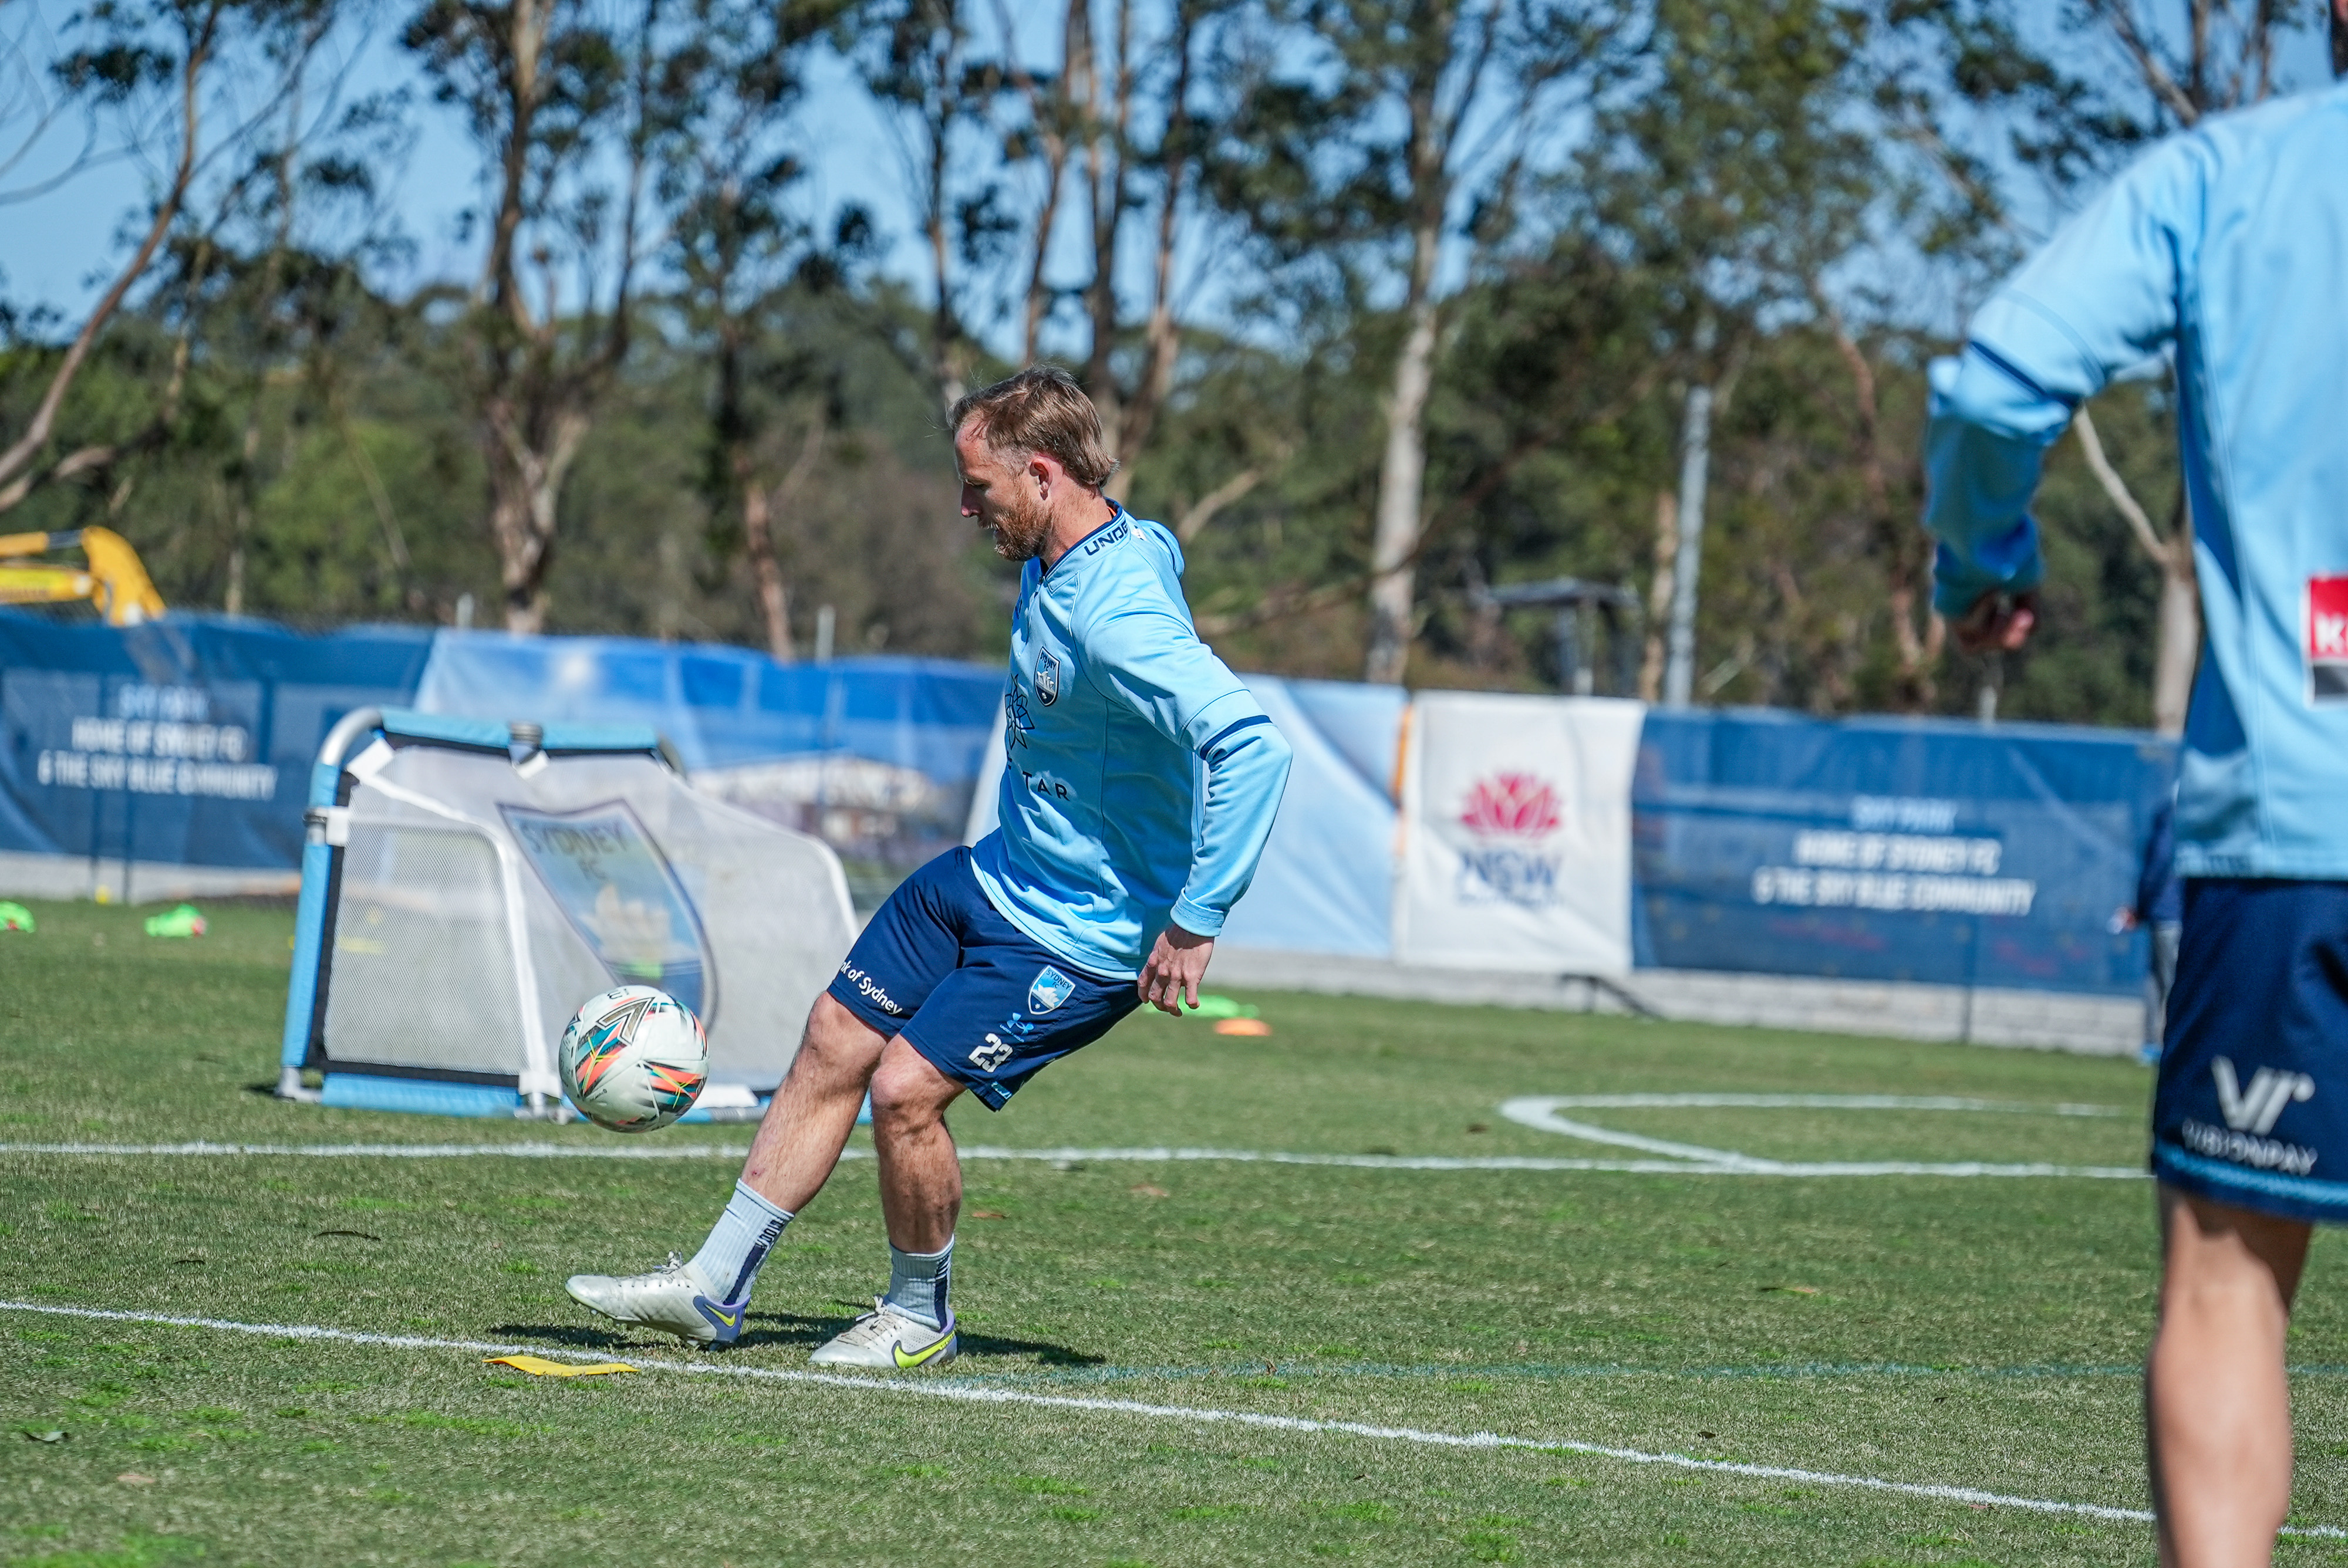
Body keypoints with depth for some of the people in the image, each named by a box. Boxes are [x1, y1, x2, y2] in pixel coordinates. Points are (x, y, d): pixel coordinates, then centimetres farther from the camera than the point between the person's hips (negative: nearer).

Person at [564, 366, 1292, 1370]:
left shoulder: (1119, 617, -30)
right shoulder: (1052, 566, 2)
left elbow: (1251, 744, -40)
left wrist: (1196, 920, -35)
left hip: (1082, 938, -9)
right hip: (995, 875, 10)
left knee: (905, 1089, -15)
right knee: (832, 1047, 8)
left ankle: (921, 1318, 10)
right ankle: (715, 1287, 19)